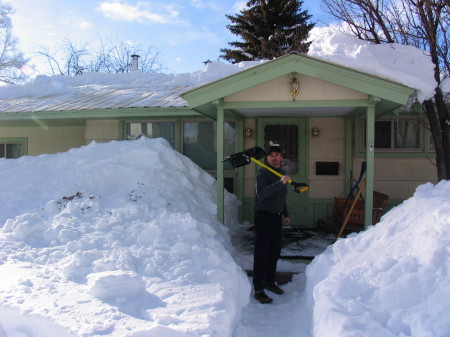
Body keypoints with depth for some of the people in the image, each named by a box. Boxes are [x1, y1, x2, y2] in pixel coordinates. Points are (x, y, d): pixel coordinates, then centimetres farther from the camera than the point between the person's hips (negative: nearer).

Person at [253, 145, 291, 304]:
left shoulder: (281, 173, 16)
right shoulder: (262, 173, -10)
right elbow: (261, 193, -28)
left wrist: (286, 214, 25)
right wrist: (280, 183, -31)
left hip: (276, 217, 8)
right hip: (264, 216, -8)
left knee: (275, 252, 15)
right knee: (261, 253, -5)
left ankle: (270, 282, 30)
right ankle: (258, 290, 0)